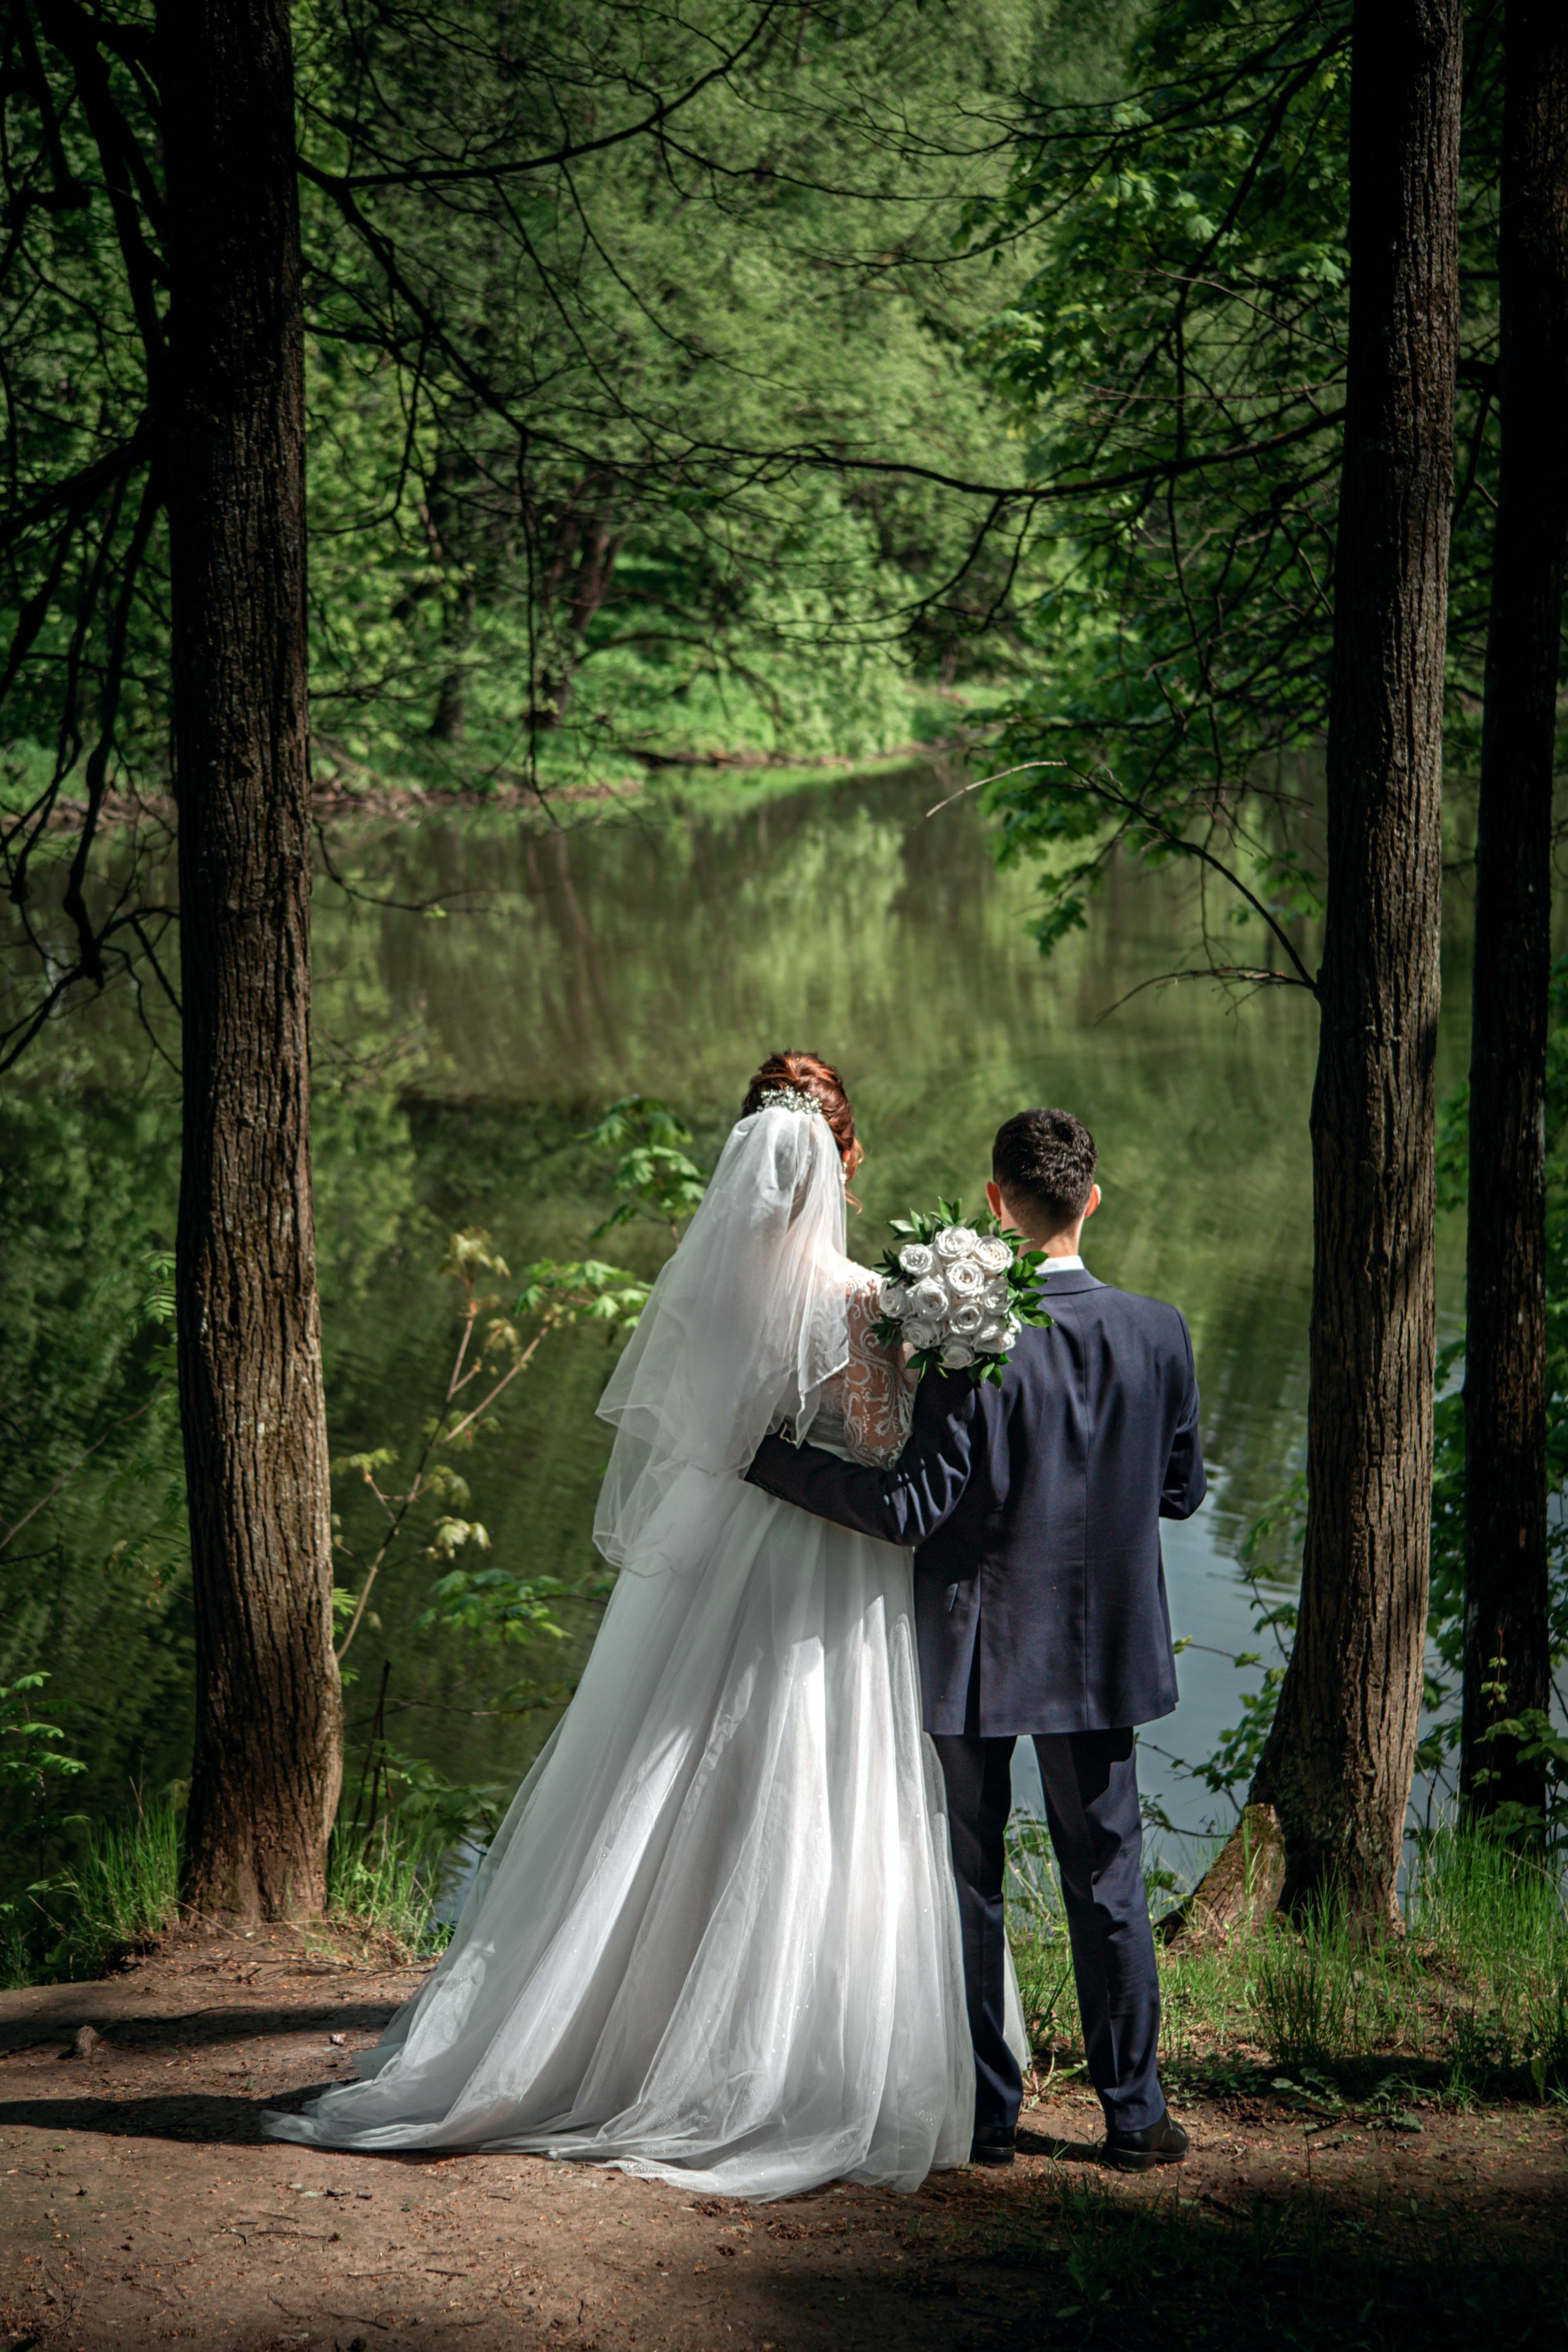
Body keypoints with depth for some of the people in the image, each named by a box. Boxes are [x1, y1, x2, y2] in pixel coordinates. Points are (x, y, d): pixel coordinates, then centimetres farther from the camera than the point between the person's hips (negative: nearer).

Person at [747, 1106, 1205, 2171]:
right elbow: (1182, 1491, 3)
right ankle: (1135, 2113, 17)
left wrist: (769, 1457, -14)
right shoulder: (1159, 1333, -7)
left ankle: (988, 2112, 17)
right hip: (1103, 1646, 3)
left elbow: (915, 1506, -19)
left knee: (972, 1882, 11)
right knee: (1108, 1880, 13)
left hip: (978, 1646, -3)